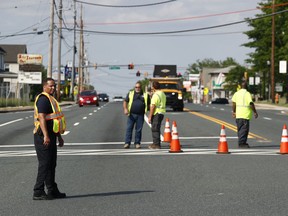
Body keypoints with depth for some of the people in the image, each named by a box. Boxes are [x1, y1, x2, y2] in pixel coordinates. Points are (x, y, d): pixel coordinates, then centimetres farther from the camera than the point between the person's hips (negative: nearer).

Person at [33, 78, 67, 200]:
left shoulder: (51, 99, 20)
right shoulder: (43, 99, -13)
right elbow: (41, 118, -24)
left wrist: (59, 136, 30)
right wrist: (46, 136, -32)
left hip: (50, 136, 10)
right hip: (44, 137, -10)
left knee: (51, 164, 14)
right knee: (44, 164, -9)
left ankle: (52, 191, 22)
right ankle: (38, 193, -8)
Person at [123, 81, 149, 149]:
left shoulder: (145, 95, 10)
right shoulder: (130, 93, 11)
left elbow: (149, 104, 14)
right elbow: (125, 102, 9)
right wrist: (125, 109, -9)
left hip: (140, 115, 0)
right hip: (131, 114, 0)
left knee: (138, 130, 2)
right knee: (129, 129, -4)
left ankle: (137, 143, 11)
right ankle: (127, 143, -2)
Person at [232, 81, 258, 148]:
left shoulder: (236, 93, 8)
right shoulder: (247, 94, -11)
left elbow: (233, 103, 9)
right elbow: (251, 104, -16)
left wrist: (234, 112, 18)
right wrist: (255, 112, -8)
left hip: (238, 114, 7)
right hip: (245, 115, -7)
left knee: (240, 129, 14)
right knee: (244, 129, -5)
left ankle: (241, 142, 21)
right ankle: (242, 143, -9)